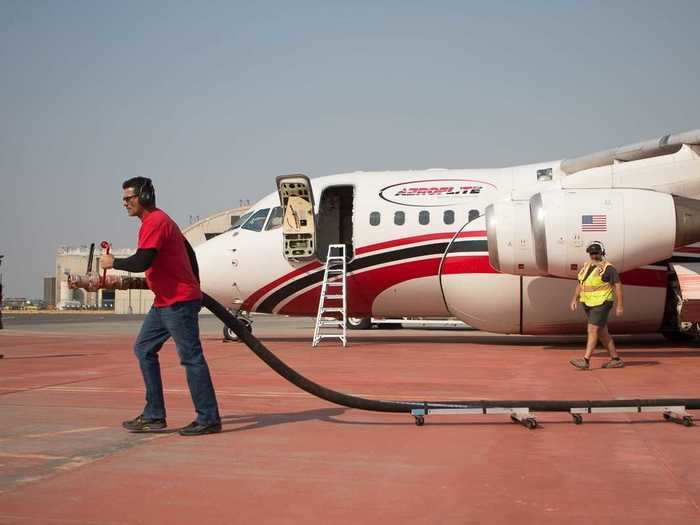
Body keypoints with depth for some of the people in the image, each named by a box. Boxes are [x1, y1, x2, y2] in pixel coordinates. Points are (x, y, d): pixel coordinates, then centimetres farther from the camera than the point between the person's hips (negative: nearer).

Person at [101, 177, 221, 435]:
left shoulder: (154, 222, -13)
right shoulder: (160, 220, 19)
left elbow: (142, 262, -24)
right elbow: (189, 252, 22)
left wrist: (113, 262, -7)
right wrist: (195, 290, 22)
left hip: (178, 302, -11)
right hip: (164, 302, 11)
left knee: (191, 357, -7)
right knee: (144, 348, 12)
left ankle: (208, 419, -1)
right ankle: (153, 416, 14)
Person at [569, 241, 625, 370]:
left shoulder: (608, 268, -10)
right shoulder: (586, 267, 12)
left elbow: (618, 285, -11)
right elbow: (580, 284, 14)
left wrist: (620, 305, -14)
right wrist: (575, 299, 1)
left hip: (602, 303, -8)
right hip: (589, 304, 8)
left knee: (592, 330, -13)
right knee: (602, 332, 10)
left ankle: (586, 361, -15)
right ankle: (616, 360, 18)